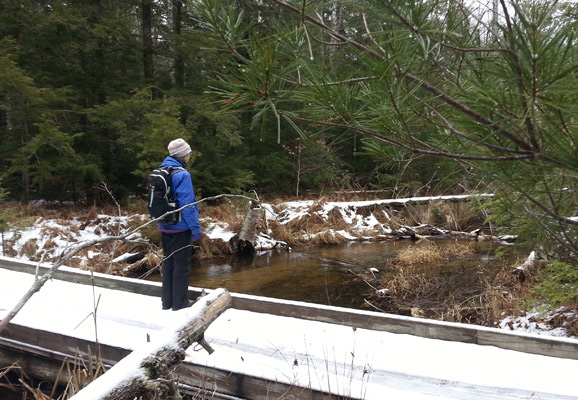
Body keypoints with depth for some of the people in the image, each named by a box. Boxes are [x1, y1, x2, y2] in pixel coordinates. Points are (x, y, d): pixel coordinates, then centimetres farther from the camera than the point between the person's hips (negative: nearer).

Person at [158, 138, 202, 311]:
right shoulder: (182, 174, -18)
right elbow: (187, 204, -20)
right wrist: (196, 228, -14)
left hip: (164, 227, 8)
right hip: (180, 228, -7)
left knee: (168, 262, 16)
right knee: (182, 264, 5)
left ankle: (167, 300, 25)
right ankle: (179, 301, 13)